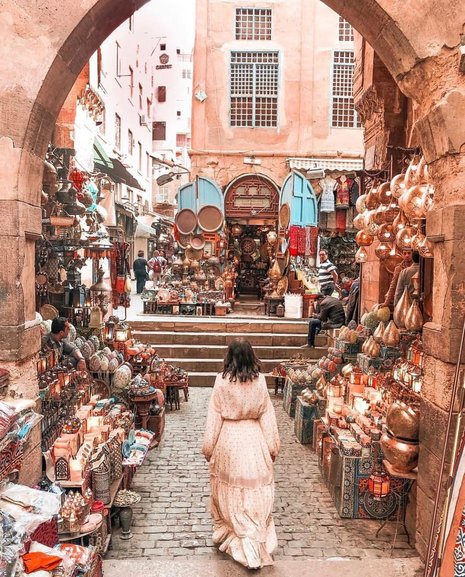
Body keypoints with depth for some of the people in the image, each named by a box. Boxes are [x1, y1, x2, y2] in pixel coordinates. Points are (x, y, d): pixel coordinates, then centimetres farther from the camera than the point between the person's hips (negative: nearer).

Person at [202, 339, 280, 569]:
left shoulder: (222, 381, -11)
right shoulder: (259, 380, -8)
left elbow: (214, 417, -6)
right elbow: (267, 416, -2)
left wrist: (208, 447, 4)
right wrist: (273, 446, 7)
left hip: (228, 440, 0)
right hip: (253, 440, 1)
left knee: (228, 492, 17)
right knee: (255, 493, 9)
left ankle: (225, 534, 34)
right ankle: (255, 547, 13)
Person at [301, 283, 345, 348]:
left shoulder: (324, 302, -12)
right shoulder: (336, 300, 14)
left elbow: (322, 317, -8)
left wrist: (315, 315, 12)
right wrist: (317, 315, 25)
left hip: (333, 324, -9)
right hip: (341, 323, 9)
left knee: (312, 322, 2)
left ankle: (310, 344, 7)